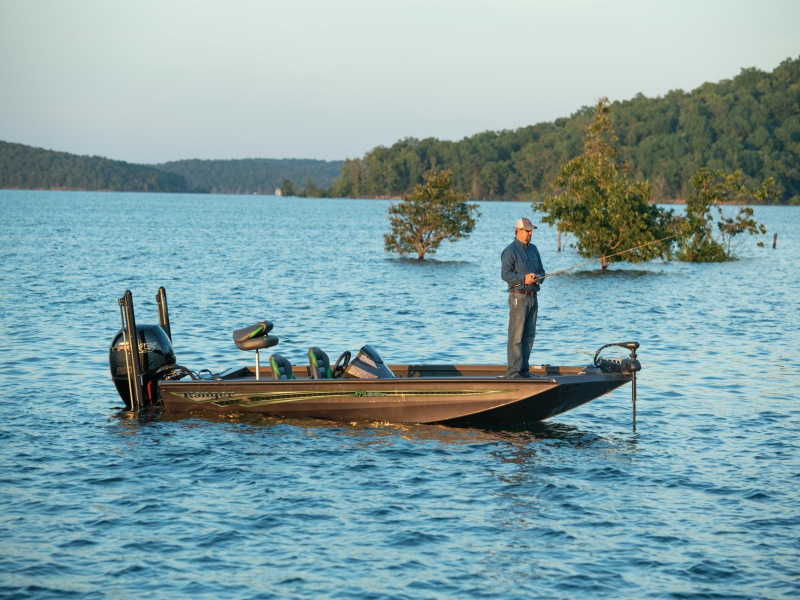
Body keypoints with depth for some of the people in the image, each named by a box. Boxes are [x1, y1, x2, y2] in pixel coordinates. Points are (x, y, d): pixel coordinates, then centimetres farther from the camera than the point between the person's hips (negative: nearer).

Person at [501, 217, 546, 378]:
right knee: (516, 336, -9)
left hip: (533, 297, 8)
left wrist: (539, 278, 0)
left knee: (529, 336, 9)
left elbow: (541, 271, 22)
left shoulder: (533, 249, 18)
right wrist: (524, 278, -21)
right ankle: (513, 372, -9)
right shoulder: (510, 250, -5)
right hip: (518, 297, -8)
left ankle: (524, 371, 15)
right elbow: (505, 273, -13)